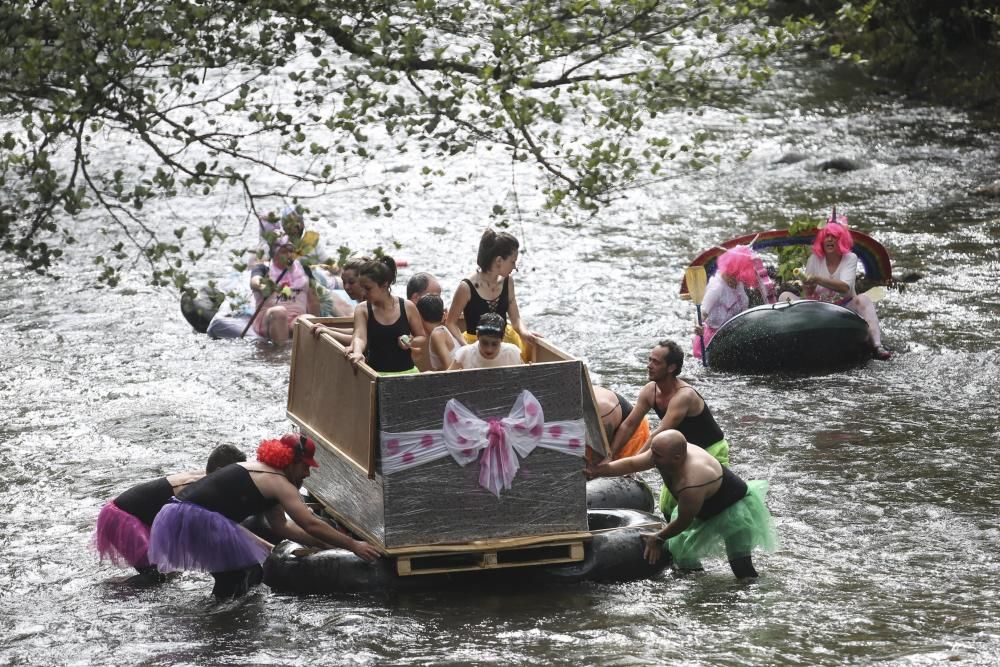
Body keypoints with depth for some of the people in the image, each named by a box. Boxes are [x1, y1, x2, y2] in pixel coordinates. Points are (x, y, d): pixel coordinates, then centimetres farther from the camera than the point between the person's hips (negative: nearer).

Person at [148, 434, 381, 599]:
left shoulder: (259, 471, 25)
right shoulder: (279, 483, -4)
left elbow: (281, 526, 29)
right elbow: (312, 525, -8)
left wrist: (325, 545, 27)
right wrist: (353, 546, -2)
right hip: (197, 519, -10)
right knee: (249, 574, -3)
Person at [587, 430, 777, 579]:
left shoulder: (691, 484, -44)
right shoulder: (665, 453, -21)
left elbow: (684, 522, -27)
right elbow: (631, 463, -6)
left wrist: (658, 539, -10)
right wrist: (600, 470, -19)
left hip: (734, 508, -9)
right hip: (705, 509, 9)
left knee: (740, 567, -16)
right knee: (679, 548, 10)